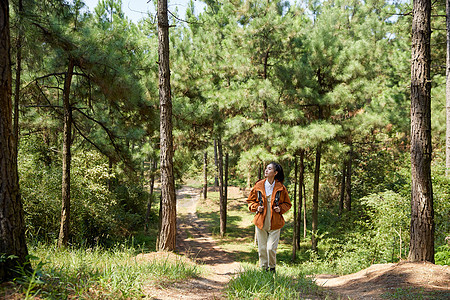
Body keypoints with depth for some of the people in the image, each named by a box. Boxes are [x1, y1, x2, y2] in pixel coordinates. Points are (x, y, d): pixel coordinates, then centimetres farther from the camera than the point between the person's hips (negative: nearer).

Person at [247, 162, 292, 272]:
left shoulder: (281, 188, -1)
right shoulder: (258, 186, 2)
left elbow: (287, 204, 12)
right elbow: (250, 200, 14)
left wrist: (281, 209, -7)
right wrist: (256, 207, -4)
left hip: (275, 223, -2)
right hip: (260, 222, 2)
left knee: (271, 248, -7)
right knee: (262, 248, 7)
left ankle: (272, 267, 19)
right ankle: (263, 268, 25)